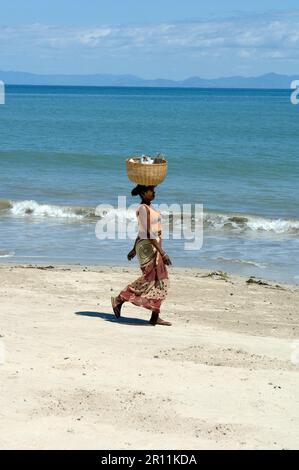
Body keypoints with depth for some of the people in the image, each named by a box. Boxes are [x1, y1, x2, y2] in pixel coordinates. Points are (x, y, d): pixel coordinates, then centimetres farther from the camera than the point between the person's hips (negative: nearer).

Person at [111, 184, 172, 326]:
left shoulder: (148, 207, 14)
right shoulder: (143, 209, -16)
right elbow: (149, 233, -22)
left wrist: (134, 249, 27)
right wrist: (163, 253, -24)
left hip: (154, 247, 10)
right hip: (148, 247, -10)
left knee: (161, 281, 6)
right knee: (148, 280, -6)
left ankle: (155, 317, 7)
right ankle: (119, 300, 6)